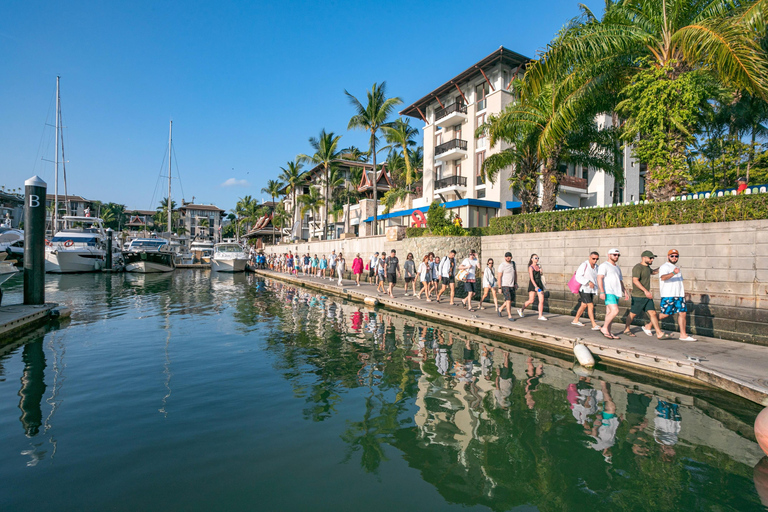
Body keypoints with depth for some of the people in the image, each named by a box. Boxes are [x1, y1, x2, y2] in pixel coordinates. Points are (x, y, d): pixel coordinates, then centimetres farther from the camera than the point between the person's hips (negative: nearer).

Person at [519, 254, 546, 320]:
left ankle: (540, 316, 3)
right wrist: (536, 286, -29)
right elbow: (531, 278, -18)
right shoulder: (530, 267, -8)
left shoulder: (538, 266, 13)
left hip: (539, 284, 6)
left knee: (542, 300, -3)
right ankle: (521, 310, 15)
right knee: (531, 301, -7)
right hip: (533, 285, -6)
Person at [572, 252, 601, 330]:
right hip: (584, 289, -8)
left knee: (584, 305, 16)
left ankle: (576, 320, 30)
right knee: (591, 306, -12)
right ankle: (594, 325, -11)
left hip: (591, 290, 8)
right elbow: (578, 277, -20)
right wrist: (588, 282, -28)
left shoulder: (596, 267, 8)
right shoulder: (584, 265, -15)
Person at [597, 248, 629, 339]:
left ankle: (608, 333, 10)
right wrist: (602, 292, -24)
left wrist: (625, 292, 20)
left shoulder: (617, 268, 25)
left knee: (609, 313, 7)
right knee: (615, 310, -19)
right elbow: (599, 278, -14)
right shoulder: (604, 266, -3)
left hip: (616, 293, 8)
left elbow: (620, 281, 31)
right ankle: (604, 328, -9)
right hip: (608, 293, -8)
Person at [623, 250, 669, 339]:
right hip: (638, 296, -8)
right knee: (633, 314, 4)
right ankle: (626, 329, 21)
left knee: (653, 313, 0)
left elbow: (652, 272, 39)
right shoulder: (638, 267, -14)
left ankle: (659, 333, 1)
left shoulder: (647, 267, 14)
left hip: (647, 296, 8)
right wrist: (645, 291, -29)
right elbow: (635, 280, -25)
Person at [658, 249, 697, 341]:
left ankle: (683, 335, 6)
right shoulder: (664, 267, -7)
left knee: (682, 313, 2)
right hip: (668, 296, -8)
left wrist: (683, 294, 24)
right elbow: (663, 278, -27)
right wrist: (673, 273, -44)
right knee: (665, 314, -7)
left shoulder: (677, 268, 22)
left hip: (679, 295, 8)